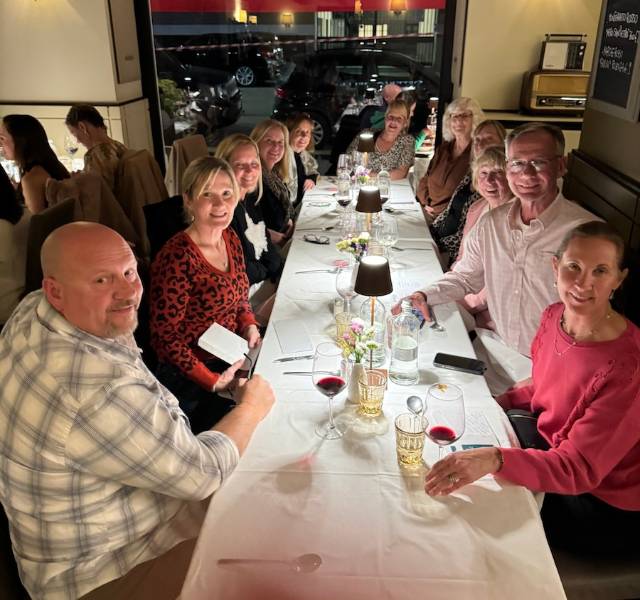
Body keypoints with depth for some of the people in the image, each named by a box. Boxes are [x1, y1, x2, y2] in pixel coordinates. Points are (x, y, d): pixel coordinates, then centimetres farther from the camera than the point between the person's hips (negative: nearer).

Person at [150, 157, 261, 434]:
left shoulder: (231, 238, 1)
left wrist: (250, 326, -4)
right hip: (190, 380, -7)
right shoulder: (177, 258, -22)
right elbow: (165, 337, -17)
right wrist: (214, 381, -20)